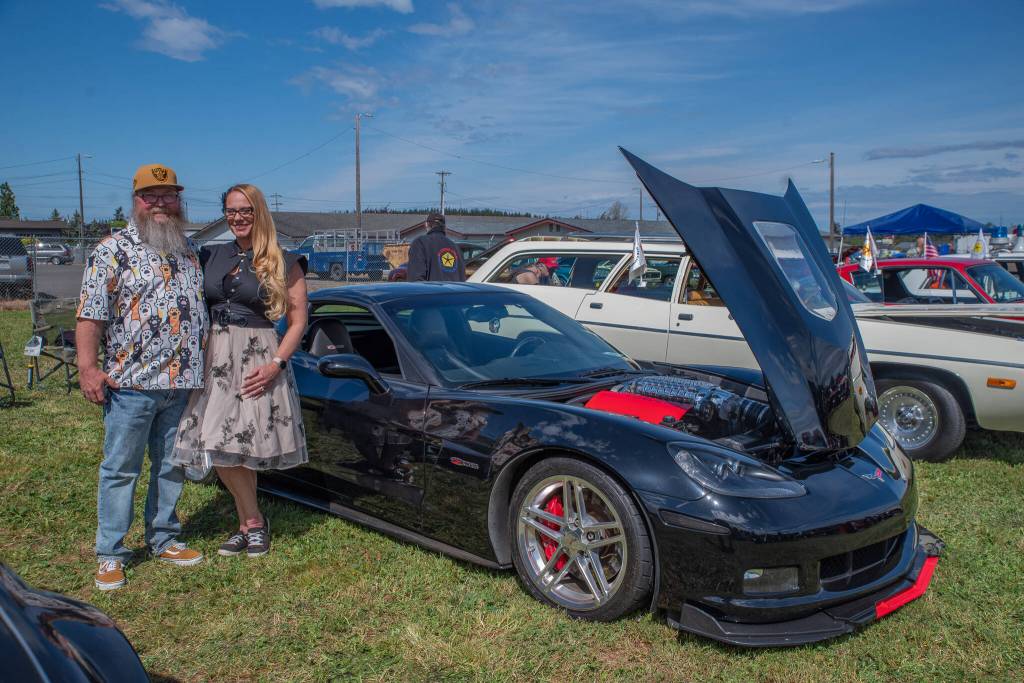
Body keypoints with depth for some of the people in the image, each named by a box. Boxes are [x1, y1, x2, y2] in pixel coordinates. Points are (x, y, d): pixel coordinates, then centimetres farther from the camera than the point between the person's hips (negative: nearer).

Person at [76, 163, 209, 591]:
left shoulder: (189, 252, 14)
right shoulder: (113, 251, -3)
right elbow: (91, 314, -8)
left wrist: (202, 369, 17)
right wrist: (87, 367, -17)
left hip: (182, 383, 5)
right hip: (131, 382, -5)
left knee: (171, 468, 14)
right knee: (120, 470, 3)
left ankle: (163, 540, 27)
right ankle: (109, 555, 15)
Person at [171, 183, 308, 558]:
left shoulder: (283, 263, 0)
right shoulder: (211, 256, 12)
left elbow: (298, 321, -2)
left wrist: (276, 364, -14)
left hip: (258, 361, -4)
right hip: (214, 358, 4)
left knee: (244, 446, -3)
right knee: (220, 447, -1)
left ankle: (250, 522, 17)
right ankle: (253, 521, 16)